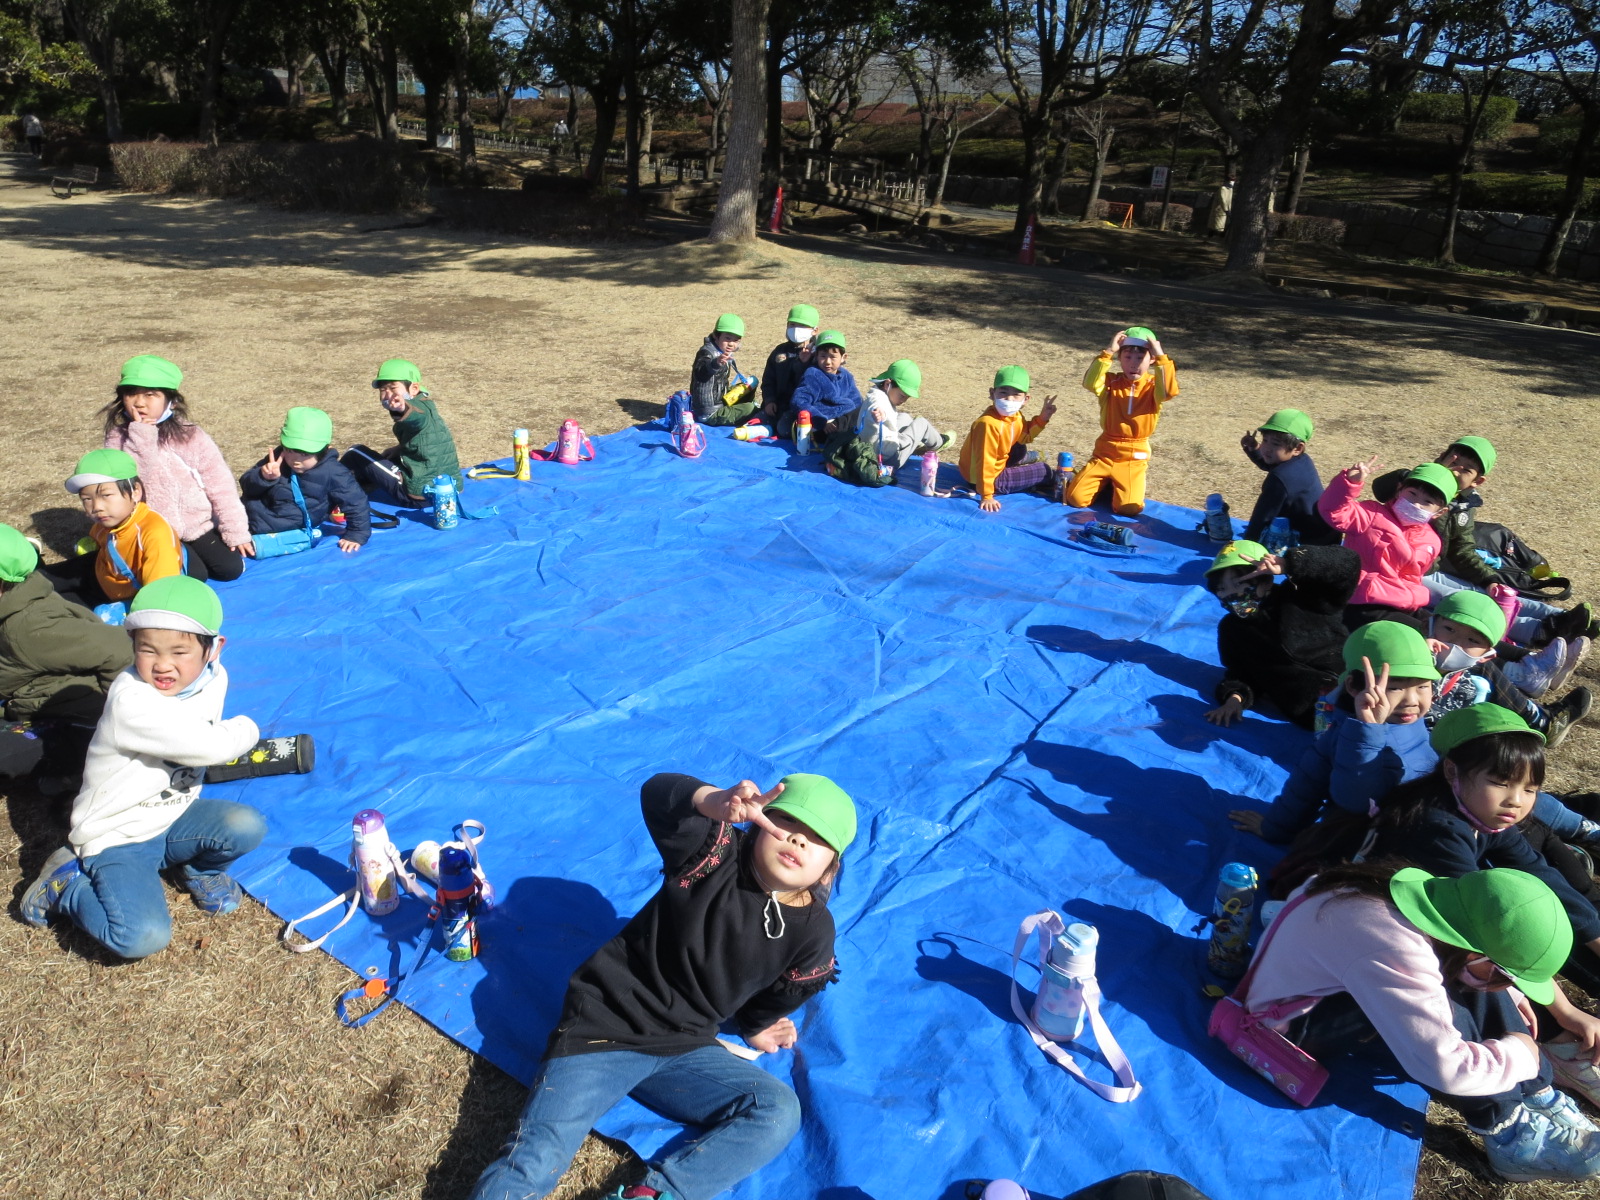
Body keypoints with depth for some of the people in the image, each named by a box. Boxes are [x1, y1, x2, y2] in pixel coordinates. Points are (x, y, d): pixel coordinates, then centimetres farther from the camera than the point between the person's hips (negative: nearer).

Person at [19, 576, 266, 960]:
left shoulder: (213, 679, -5)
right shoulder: (131, 701, -28)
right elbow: (208, 746, -28)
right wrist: (246, 729, -10)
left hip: (173, 819, 6)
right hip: (117, 838, -6)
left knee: (247, 826, -21)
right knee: (143, 938, -23)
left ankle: (199, 868, 12)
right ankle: (66, 885, 5)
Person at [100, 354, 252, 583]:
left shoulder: (189, 436, -7)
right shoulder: (118, 437, -5)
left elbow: (220, 486, -6)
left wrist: (236, 532, -8)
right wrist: (140, 438, -26)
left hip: (198, 525, 1)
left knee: (231, 568, -8)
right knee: (194, 575, -19)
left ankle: (188, 552, 21)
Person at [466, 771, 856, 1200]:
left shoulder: (813, 935, -8)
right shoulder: (717, 855, -18)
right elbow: (656, 793, -38)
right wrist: (715, 803, -57)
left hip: (684, 1050, 4)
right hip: (604, 1028, -3)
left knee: (779, 1112, -19)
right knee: (531, 1166, -18)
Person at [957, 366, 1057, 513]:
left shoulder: (1015, 416, -4)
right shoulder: (988, 423, -33)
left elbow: (1024, 436, 15)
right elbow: (984, 462, -32)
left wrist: (1042, 419, 1)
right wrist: (986, 497, -31)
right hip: (986, 478, -9)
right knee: (1044, 472, -2)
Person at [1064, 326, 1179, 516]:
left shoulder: (1153, 385, -2)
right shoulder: (1111, 382, -1)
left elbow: (1169, 391, -26)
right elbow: (1090, 383, -23)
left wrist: (1161, 357, -27)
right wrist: (1108, 352, -27)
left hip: (1134, 460, -1)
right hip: (1104, 455, 2)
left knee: (1129, 508, -21)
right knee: (1076, 498, -12)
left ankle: (1118, 485, 15)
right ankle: (1105, 484, 20)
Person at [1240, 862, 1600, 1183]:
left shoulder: (1429, 896, -11)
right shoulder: (1394, 953, -38)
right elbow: (1444, 1069, -34)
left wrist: (1510, 996, 3)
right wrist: (1519, 1053, -18)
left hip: (1336, 985, 9)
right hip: (1291, 1023, -9)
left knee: (1474, 983, -1)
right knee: (1440, 1009, -28)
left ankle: (1535, 1095, 5)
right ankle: (1508, 1130, -9)